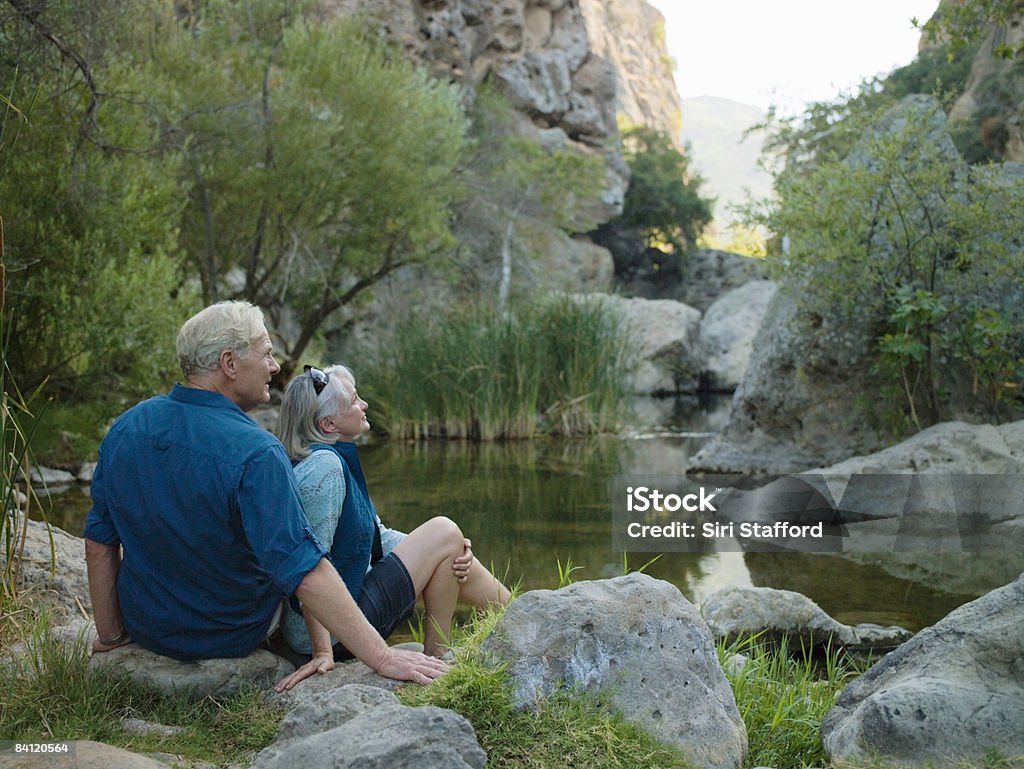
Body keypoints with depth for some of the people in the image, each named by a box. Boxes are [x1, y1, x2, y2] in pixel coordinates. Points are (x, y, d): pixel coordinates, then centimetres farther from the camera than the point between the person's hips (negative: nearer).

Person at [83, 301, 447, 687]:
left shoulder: (124, 428, -10)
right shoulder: (256, 453, -30)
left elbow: (99, 541, -2)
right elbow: (304, 572, -34)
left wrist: (110, 635, 10)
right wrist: (382, 658, -30)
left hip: (145, 627, 5)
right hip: (233, 637, -5)